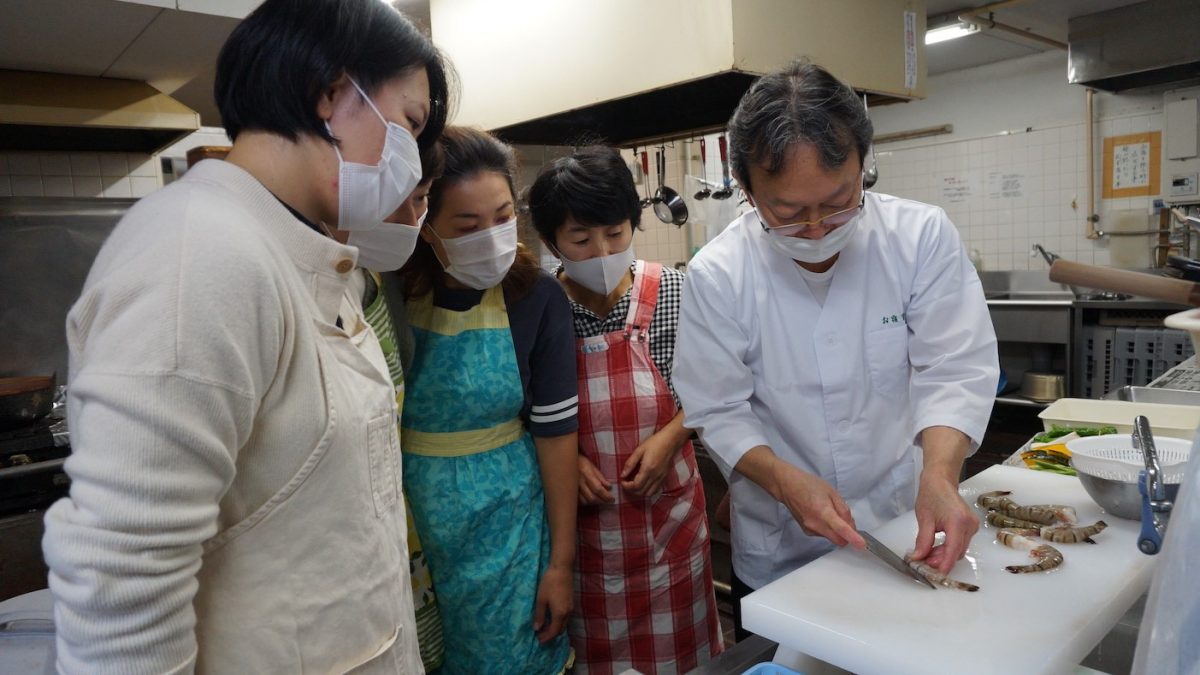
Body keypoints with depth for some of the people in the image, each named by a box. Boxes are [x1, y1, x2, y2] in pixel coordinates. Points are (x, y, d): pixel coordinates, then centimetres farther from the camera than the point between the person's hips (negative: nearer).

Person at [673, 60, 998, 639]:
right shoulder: (715, 275, -18)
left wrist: (940, 473, -34)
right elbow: (718, 411, -13)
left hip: (906, 529, 2)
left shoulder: (923, 236, -15)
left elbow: (956, 368, -16)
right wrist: (784, 480, -30)